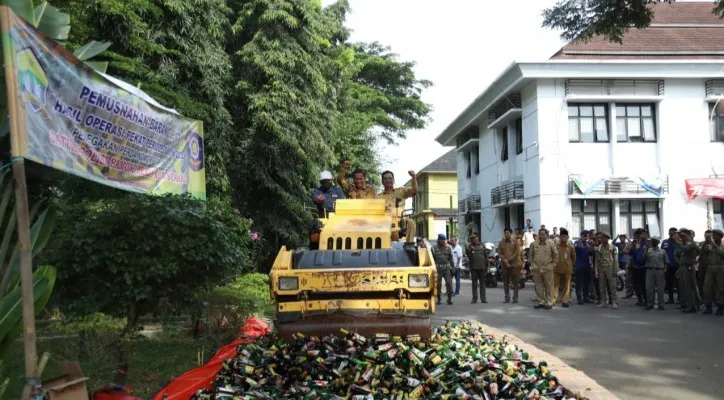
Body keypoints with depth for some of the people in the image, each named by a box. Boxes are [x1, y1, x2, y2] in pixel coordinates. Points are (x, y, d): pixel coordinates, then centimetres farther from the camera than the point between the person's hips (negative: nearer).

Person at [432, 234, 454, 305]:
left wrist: (452, 268, 8)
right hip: (438, 269, -1)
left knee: (449, 283, -7)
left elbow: (451, 259, 12)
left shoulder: (448, 248, 8)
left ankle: (449, 299, 3)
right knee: (438, 285, 4)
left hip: (447, 268, 1)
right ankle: (439, 299, 16)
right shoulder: (434, 249, 2)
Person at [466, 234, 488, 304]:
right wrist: (467, 249, -30)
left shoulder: (482, 246, 11)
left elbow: (486, 257, 14)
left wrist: (486, 267, 11)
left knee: (482, 283, 5)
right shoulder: (470, 246, 3)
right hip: (474, 268, -2)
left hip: (482, 268, 2)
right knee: (474, 284, 4)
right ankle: (474, 299, 10)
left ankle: (483, 298, 9)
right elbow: (469, 256, -13)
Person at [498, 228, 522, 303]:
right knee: (505, 282, 5)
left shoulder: (515, 242, 2)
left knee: (515, 282, -1)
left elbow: (517, 252, -5)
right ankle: (507, 298, 11)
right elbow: (500, 253, 3)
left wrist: (509, 259, -12)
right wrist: (505, 261, -12)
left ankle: (515, 297, 4)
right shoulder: (501, 243, 10)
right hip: (505, 265, 3)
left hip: (514, 264, -3)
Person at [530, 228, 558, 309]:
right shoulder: (534, 244, 6)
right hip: (536, 268, 3)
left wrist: (554, 264, 1)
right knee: (539, 286, 7)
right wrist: (532, 264, 11)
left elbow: (555, 255, 5)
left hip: (547, 268, -3)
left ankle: (549, 302, 7)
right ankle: (541, 301, 16)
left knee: (549, 286, 0)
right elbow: (531, 255, 16)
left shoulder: (551, 243, -1)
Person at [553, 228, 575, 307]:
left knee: (566, 286, 6)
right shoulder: (555, 245, -5)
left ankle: (565, 301, 13)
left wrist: (570, 265, 13)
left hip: (567, 270, 2)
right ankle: (553, 300, 3)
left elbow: (574, 258, 14)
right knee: (555, 285, 0)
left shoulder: (570, 247, 1)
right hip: (557, 269, -1)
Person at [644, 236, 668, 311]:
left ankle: (661, 304, 6)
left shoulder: (662, 251, 12)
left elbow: (666, 262, 11)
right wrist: (647, 249, -22)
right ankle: (650, 304, 5)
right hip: (650, 270, 0)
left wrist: (665, 270, -2)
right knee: (649, 288, -1)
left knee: (660, 288, 0)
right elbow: (645, 256, -9)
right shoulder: (648, 251, 12)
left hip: (660, 271, 0)